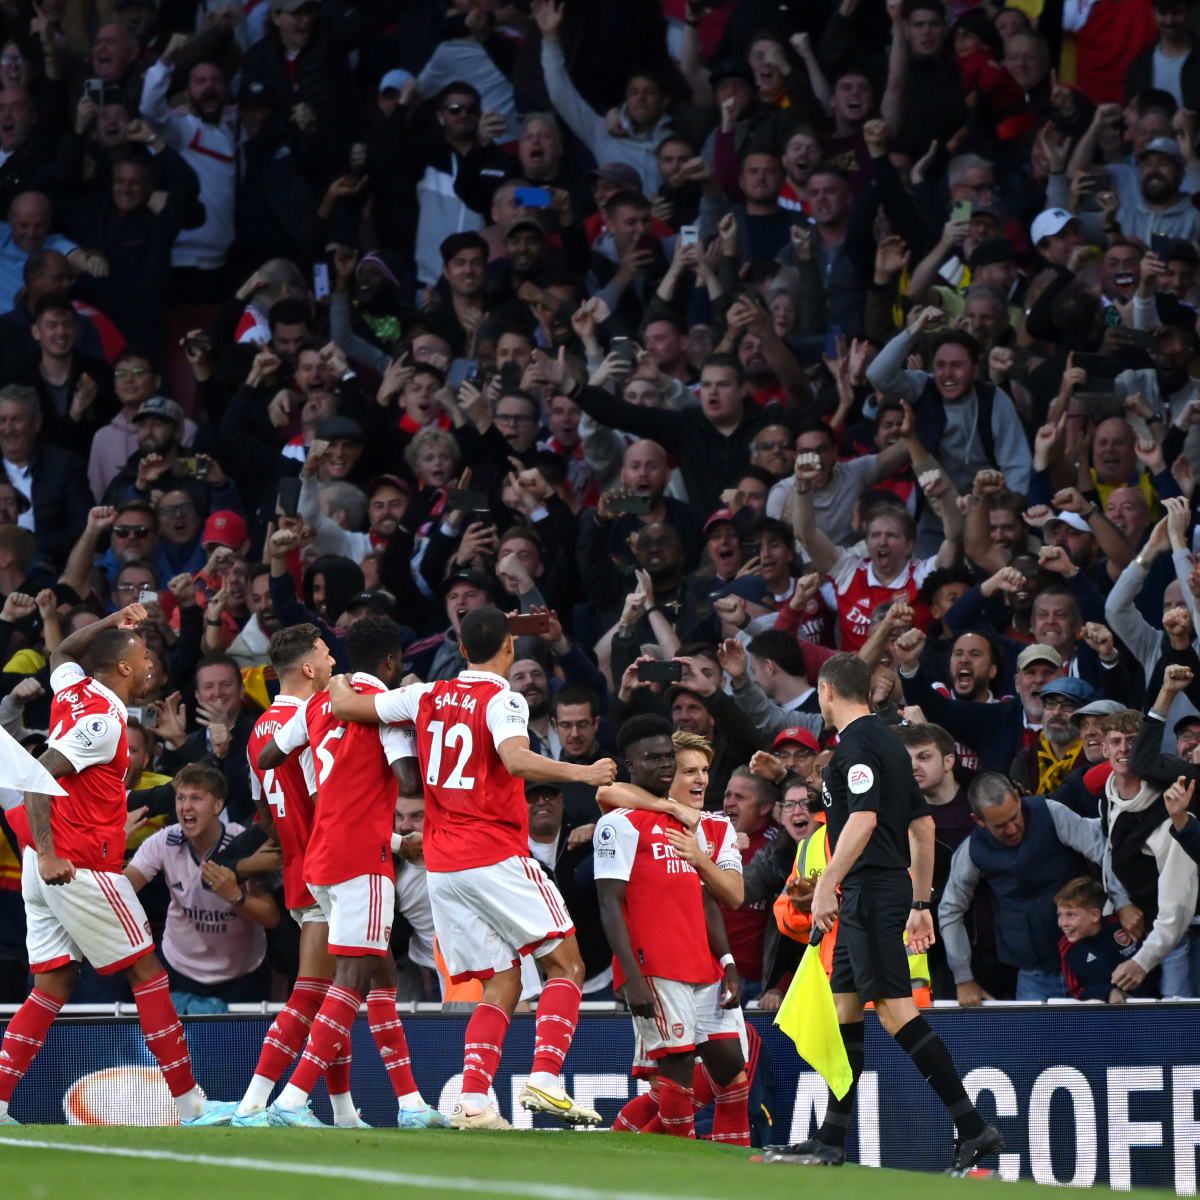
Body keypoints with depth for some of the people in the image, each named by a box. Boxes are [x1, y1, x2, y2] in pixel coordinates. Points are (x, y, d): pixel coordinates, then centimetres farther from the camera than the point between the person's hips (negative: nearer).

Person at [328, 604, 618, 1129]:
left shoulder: (426, 696, 11)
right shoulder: (503, 701, -7)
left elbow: (342, 706, 20)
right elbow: (517, 760, -27)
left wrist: (339, 686, 41)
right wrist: (581, 773, -33)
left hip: (442, 868, 6)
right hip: (496, 858, -6)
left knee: (502, 986, 9)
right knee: (566, 965, 0)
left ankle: (472, 1100, -7)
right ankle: (544, 1080, -19)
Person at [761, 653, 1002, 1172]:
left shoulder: (856, 744, -10)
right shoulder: (889, 742, 18)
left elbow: (863, 818, -22)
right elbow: (923, 825, 21)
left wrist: (826, 884, -23)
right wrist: (921, 902, 23)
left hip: (870, 890, -10)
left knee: (896, 1009, -13)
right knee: (845, 1008, 12)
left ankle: (973, 1128, -18)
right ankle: (831, 1142, 15)